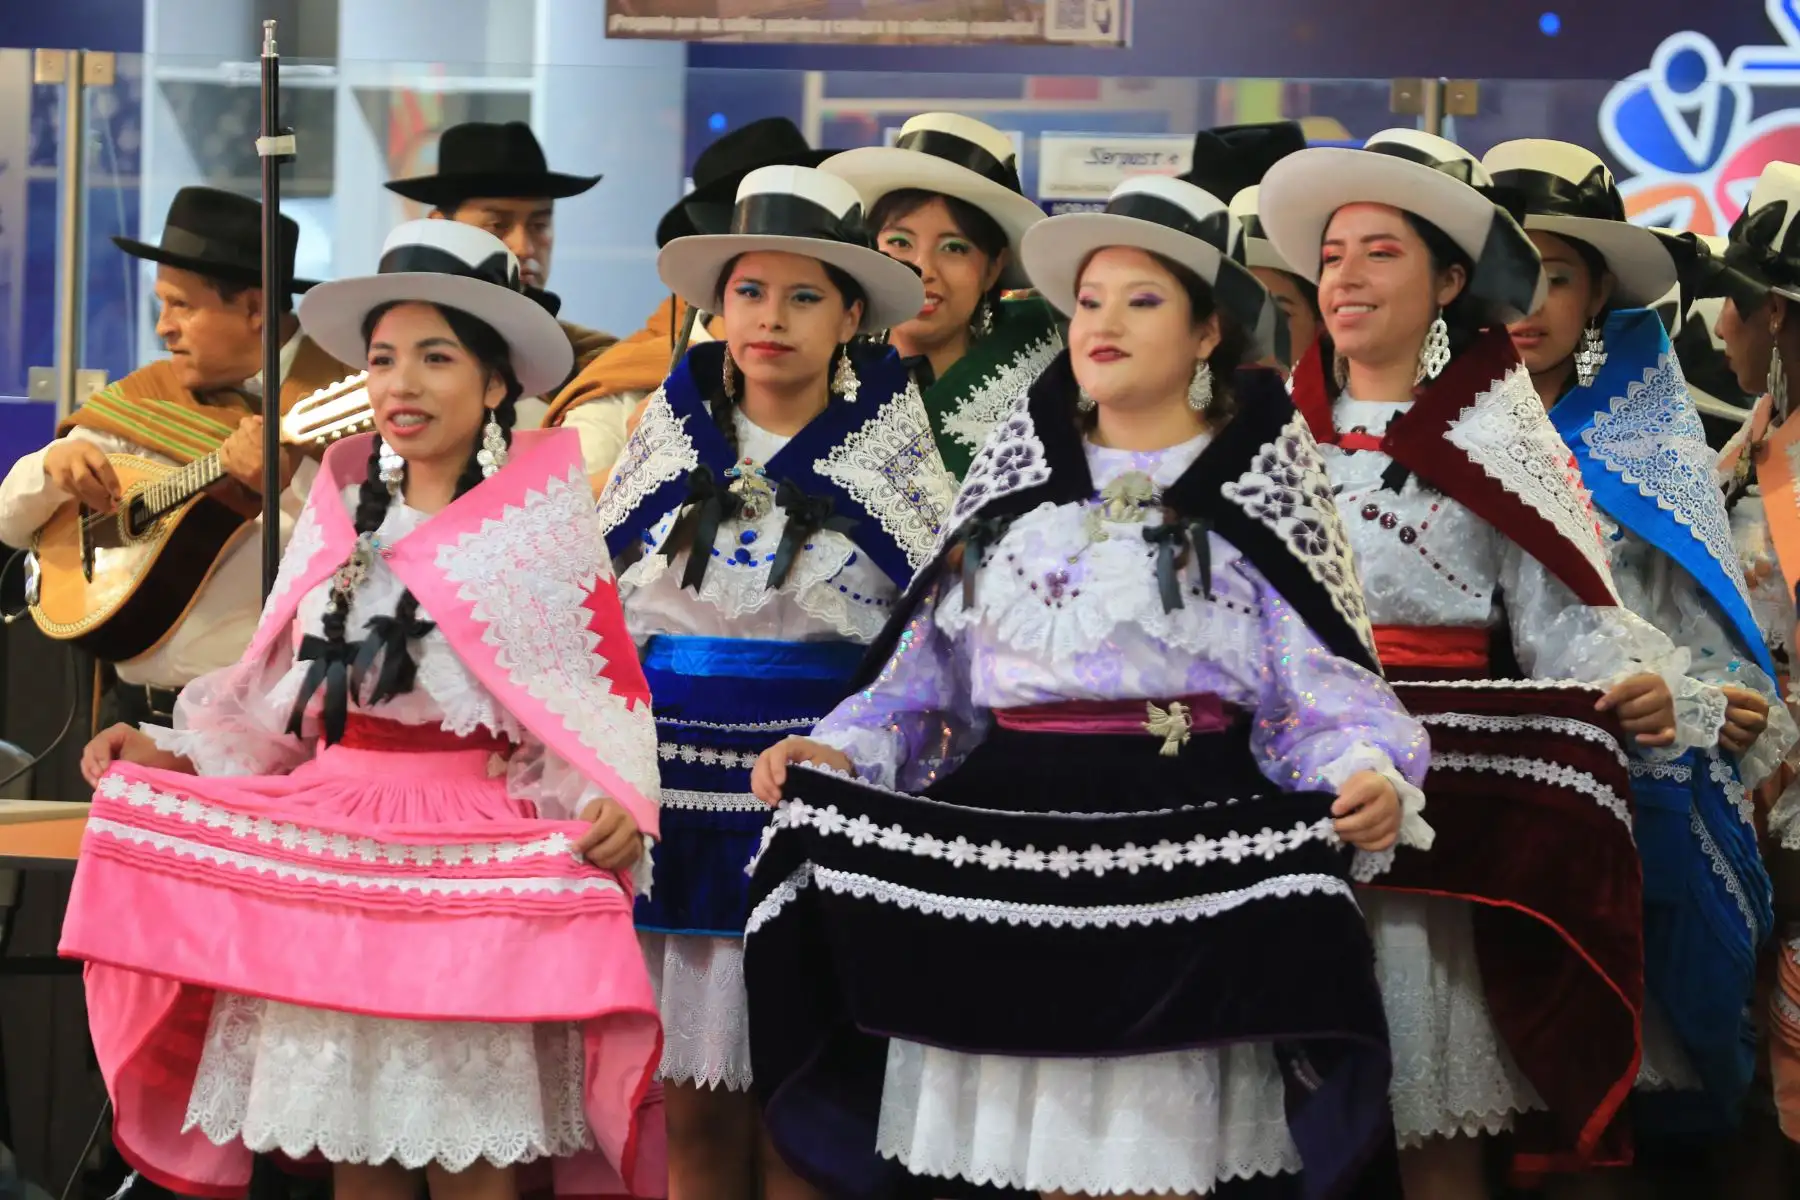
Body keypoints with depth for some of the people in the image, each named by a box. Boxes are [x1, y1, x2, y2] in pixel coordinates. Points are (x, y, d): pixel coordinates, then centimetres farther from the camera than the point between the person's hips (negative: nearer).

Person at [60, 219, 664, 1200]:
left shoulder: (546, 517, 0)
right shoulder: (343, 509, 12)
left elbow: (605, 695, -4)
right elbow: (280, 695, 18)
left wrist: (615, 800, -21)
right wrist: (169, 758, 6)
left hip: (476, 862, -4)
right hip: (330, 858, 4)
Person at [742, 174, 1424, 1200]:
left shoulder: (1254, 490, 4)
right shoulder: (1017, 485, 16)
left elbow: (1325, 684, -4)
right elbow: (934, 669, 16)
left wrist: (1373, 778, -23)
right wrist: (838, 755, 0)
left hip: (1183, 863, -4)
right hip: (1013, 848, 4)